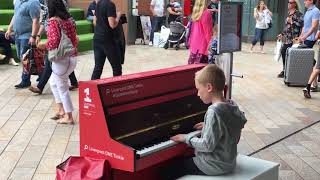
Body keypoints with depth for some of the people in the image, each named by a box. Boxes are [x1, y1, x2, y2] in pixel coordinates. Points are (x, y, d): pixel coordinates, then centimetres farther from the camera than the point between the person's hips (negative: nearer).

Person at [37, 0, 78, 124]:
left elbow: (54, 40, -23)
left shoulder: (53, 21, -13)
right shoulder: (69, 19, 8)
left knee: (62, 88, 6)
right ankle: (61, 110, 26)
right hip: (72, 58, 8)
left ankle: (68, 117, 15)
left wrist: (44, 45, -6)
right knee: (53, 83, 25)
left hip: (61, 59, -8)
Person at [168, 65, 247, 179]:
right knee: (184, 159, 26)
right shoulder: (232, 105, -1)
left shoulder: (214, 111, -26)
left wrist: (187, 138, -13)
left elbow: (207, 146, -25)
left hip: (214, 166, -9)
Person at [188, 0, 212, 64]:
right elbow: (207, 30, -13)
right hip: (202, 42, -8)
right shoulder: (207, 13, -13)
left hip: (194, 42, 8)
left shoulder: (195, 12, 9)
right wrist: (210, 43, -9)